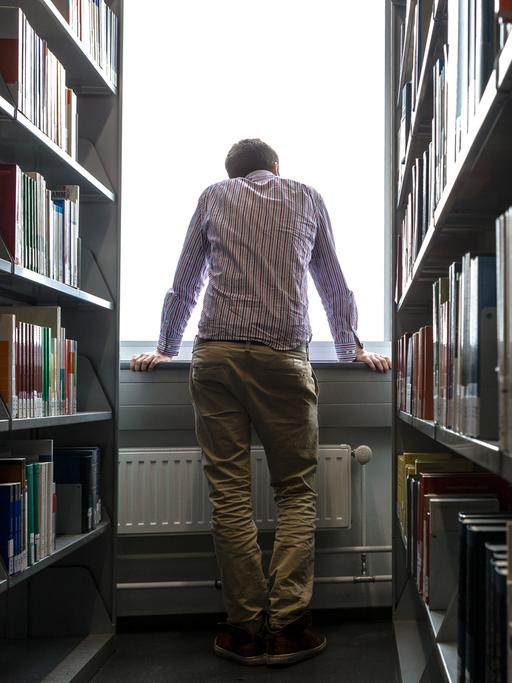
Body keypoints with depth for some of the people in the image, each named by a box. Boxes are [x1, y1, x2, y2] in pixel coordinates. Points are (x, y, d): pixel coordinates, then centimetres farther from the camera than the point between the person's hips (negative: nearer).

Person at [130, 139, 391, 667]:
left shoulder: (212, 197, 18)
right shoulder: (307, 198, 18)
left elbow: (184, 283, 23)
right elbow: (333, 285, 25)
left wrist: (165, 347, 36)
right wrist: (352, 351, 37)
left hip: (215, 354, 1)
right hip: (284, 356, 0)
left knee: (229, 494, 1)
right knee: (297, 491, 4)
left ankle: (247, 629, 3)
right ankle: (286, 628, -1)